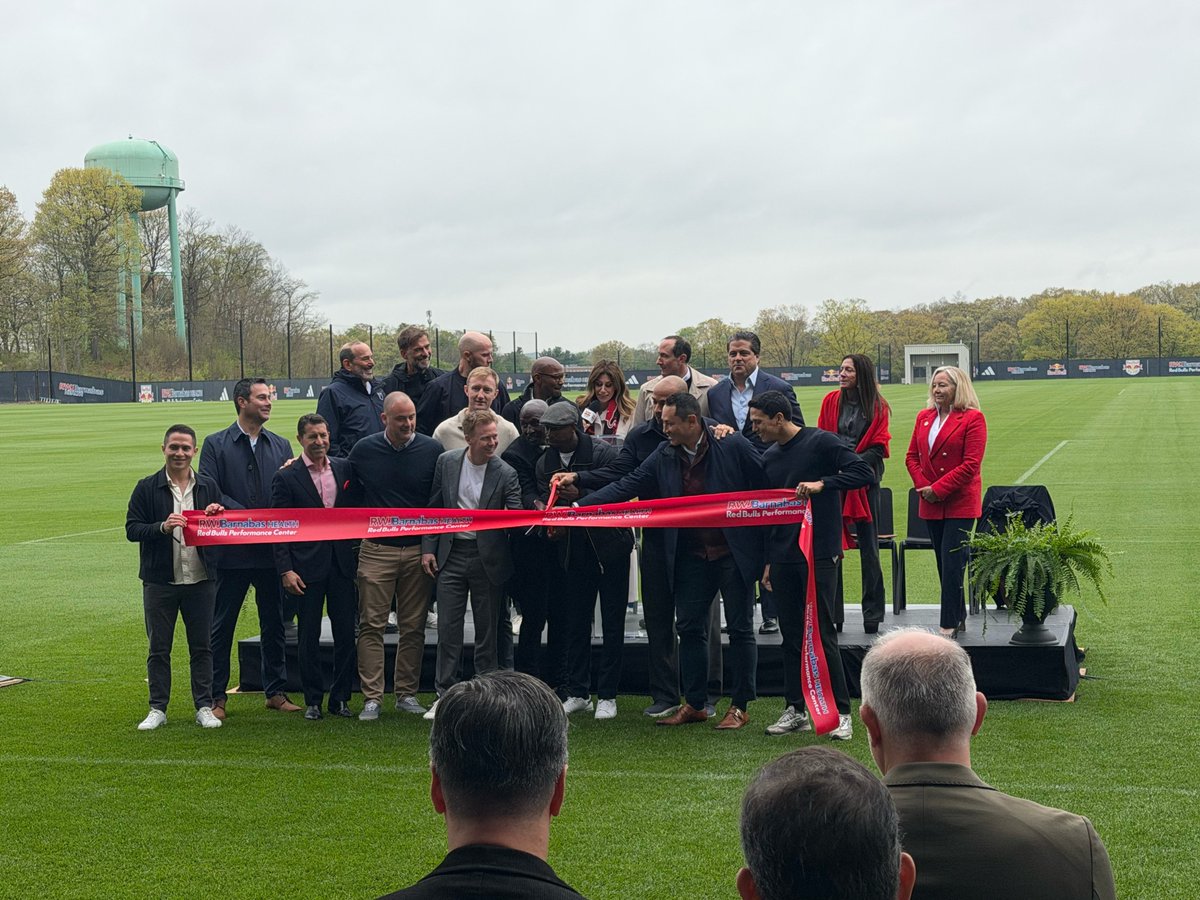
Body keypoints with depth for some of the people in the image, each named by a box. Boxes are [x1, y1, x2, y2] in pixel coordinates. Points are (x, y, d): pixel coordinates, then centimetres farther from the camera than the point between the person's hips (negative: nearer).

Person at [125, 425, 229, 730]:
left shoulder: (208, 487, 7)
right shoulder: (147, 488, 1)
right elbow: (132, 529, -4)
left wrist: (218, 515, -11)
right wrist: (163, 527, -20)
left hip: (200, 581, 1)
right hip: (159, 581, -1)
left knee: (202, 647, 6)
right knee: (158, 648, 6)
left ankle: (204, 708, 14)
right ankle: (157, 709, 15)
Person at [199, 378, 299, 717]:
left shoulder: (281, 446, 11)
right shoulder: (216, 445, 0)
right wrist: (245, 516, -19)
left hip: (272, 550, 3)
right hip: (231, 552, -3)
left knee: (274, 623, 10)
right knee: (221, 626, 4)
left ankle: (276, 691, 20)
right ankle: (216, 696, 13)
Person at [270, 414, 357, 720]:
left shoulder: (344, 469, 7)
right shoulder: (286, 477, -2)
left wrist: (354, 548, 3)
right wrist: (285, 570, -11)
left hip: (341, 562, 3)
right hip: (307, 566, -3)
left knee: (345, 632, 4)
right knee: (309, 635, 4)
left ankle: (341, 697, 15)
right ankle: (312, 700, 14)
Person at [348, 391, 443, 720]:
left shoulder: (432, 450, -1)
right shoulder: (363, 450, 0)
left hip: (419, 550, 1)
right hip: (376, 550, 0)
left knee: (413, 627, 6)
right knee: (371, 625, -3)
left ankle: (407, 693, 15)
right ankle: (372, 697, 1)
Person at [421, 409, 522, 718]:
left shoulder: (506, 474, -6)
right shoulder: (447, 462, 1)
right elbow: (434, 507, 8)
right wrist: (428, 548, 3)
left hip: (488, 558, -1)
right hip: (451, 554, 2)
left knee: (488, 630, 6)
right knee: (448, 628, 2)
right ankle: (445, 695, 11)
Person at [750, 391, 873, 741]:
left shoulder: (819, 442, -6)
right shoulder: (769, 457, 14)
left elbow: (863, 472, -13)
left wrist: (822, 484, -24)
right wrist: (768, 561, 17)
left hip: (819, 554, -6)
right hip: (783, 557, 6)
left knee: (822, 633, -5)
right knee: (791, 633, 9)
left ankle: (840, 712, 2)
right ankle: (795, 710, 16)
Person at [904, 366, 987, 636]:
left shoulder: (972, 418, -7)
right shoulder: (924, 417, 12)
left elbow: (971, 464, -13)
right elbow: (912, 456, 13)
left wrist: (938, 489, -15)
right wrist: (922, 485, -4)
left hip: (960, 503, -6)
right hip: (931, 504, 6)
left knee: (952, 564, -9)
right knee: (944, 564, 11)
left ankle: (949, 625, -5)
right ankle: (959, 617, 22)